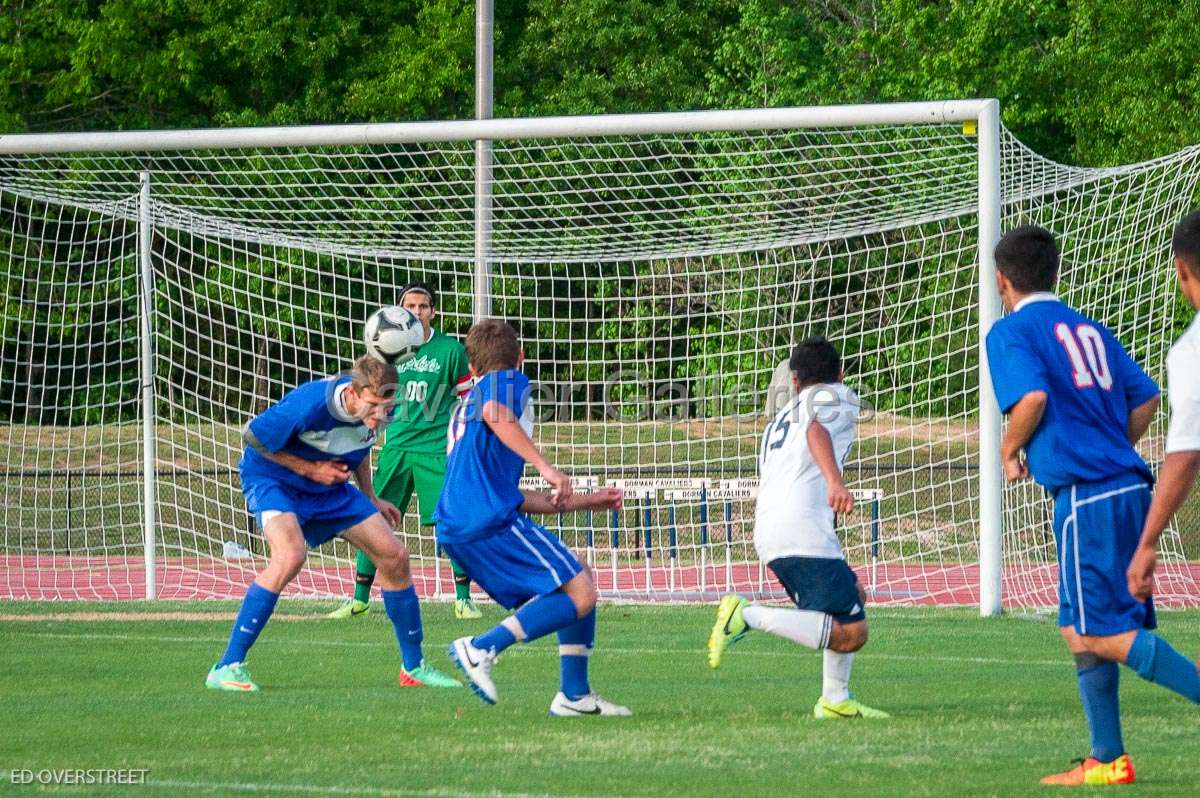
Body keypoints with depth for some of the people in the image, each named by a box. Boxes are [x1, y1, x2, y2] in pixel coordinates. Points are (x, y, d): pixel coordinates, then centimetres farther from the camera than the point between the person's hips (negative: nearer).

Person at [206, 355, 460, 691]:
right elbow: (252, 436, -21)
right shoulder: (308, 406, -35)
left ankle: (414, 667, 18)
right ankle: (227, 668, -27)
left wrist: (370, 498, 12)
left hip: (329, 487, 7)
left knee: (394, 557, 1)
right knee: (290, 556, -34)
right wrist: (309, 469, -19)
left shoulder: (374, 410, -14)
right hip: (273, 477, -7)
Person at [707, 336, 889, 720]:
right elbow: (817, 430, -11)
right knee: (850, 634, -14)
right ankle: (749, 616, -21)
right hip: (803, 530, -8)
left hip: (767, 534, 8)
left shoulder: (779, 419, 34)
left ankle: (835, 699, 19)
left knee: (852, 602, 25)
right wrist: (835, 481, -30)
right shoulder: (837, 397, 13)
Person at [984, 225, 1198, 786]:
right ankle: (1107, 760, 14)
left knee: (1104, 633, -9)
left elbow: (1032, 396, -19)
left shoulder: (1010, 332, -2)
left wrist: (1009, 450, -1)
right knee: (1080, 630, 14)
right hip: (1128, 485, 8)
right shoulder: (1090, 329, 20)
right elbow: (1146, 397, 16)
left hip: (1084, 497, -8)